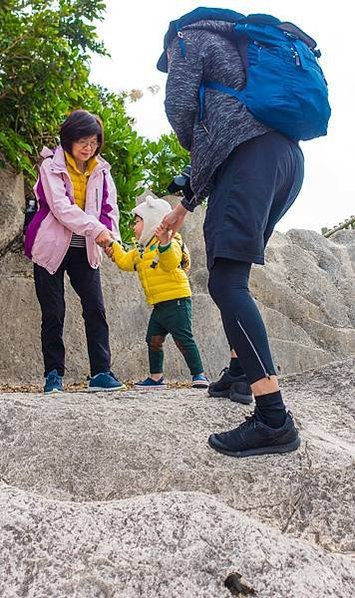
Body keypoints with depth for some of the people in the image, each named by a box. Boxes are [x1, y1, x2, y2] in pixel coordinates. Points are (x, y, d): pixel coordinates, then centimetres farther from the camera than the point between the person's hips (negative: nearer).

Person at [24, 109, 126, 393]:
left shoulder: (101, 171, 7)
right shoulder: (51, 166, -7)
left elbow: (109, 207, 0)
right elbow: (61, 207, -20)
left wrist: (111, 235, -22)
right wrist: (96, 229, -31)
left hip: (85, 250, 3)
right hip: (52, 247, -3)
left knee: (96, 310, -5)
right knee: (53, 314, -1)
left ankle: (101, 373, -2)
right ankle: (53, 375, 8)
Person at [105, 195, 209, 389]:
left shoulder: (170, 242, -11)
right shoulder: (141, 250, 17)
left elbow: (171, 263, -30)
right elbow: (126, 262, 28)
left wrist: (164, 242, -44)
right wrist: (113, 246, 25)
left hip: (176, 300, -9)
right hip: (159, 304, 9)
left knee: (183, 339, -9)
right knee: (153, 339, 11)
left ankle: (199, 375, -1)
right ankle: (156, 377, 21)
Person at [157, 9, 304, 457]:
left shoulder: (189, 37, 15)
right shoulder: (232, 48, 39)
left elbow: (179, 106, 0)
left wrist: (193, 145, 23)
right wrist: (184, 206, 39)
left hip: (250, 155, -9)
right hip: (288, 157, 9)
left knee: (225, 282, -18)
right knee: (231, 275, 21)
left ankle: (274, 420, -27)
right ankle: (241, 372, 26)